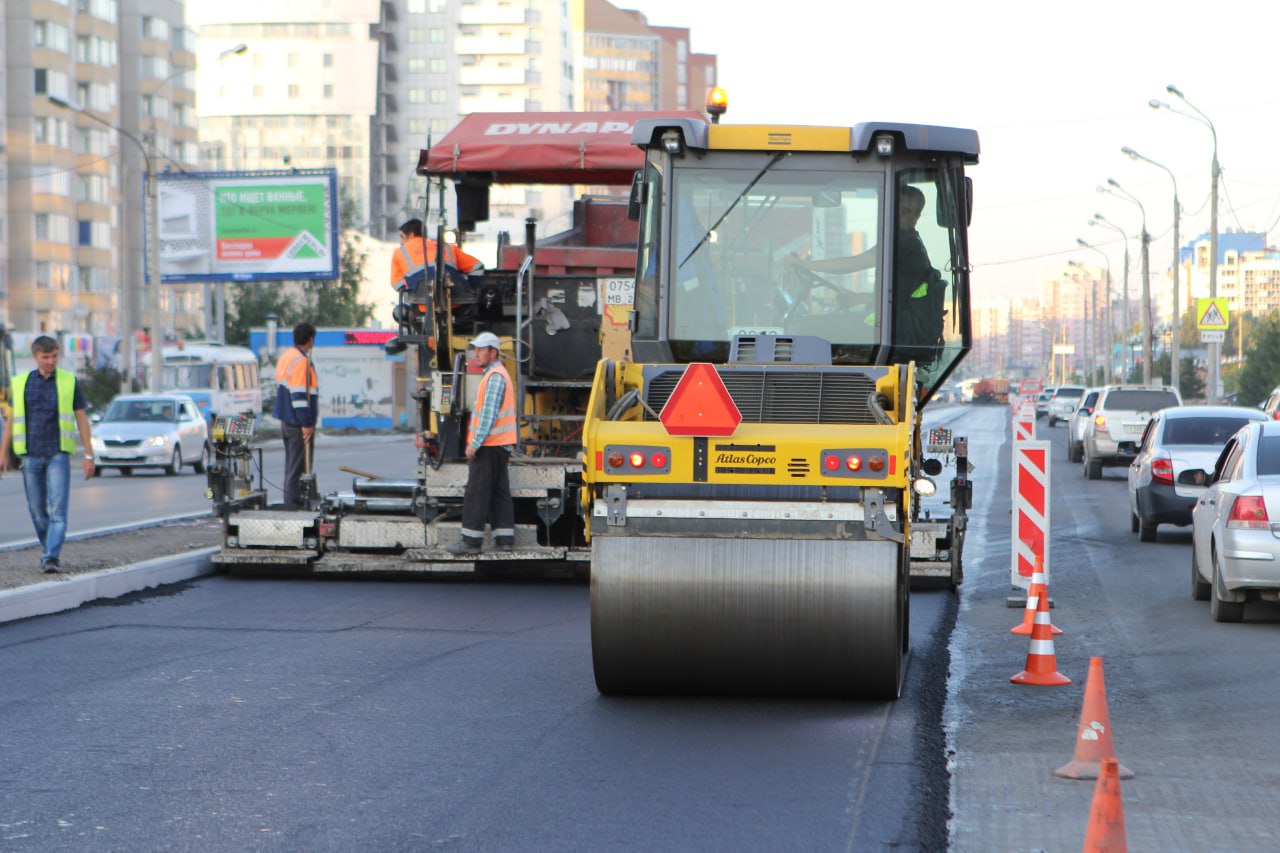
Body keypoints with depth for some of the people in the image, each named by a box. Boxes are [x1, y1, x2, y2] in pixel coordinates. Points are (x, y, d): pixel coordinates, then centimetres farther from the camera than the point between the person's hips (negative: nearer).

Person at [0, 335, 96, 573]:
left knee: (57, 509, -13)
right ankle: (48, 550, 26)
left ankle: (52, 558, -19)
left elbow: (82, 419, 4)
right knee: (37, 509, 7)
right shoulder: (20, 383, 6)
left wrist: (89, 455, 0)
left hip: (58, 454, -2)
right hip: (31, 455, 2)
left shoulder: (69, 382, 2)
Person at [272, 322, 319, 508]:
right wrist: (306, 424, -20)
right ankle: (293, 504, -7)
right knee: (299, 467, -6)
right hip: (298, 423, -10)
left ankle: (289, 503, 18)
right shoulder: (301, 361, -17)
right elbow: (299, 395, -22)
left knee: (291, 465, 15)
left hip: (286, 421, 10)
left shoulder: (285, 357, 13)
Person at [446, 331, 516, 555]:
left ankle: (471, 540, -7)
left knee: (476, 493, -8)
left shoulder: (495, 377, -14)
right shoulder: (497, 374, 19)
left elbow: (489, 414, -20)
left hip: (489, 445, -10)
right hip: (499, 445, 10)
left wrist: (475, 443, -19)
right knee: (499, 492, 10)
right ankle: (505, 538, 10)